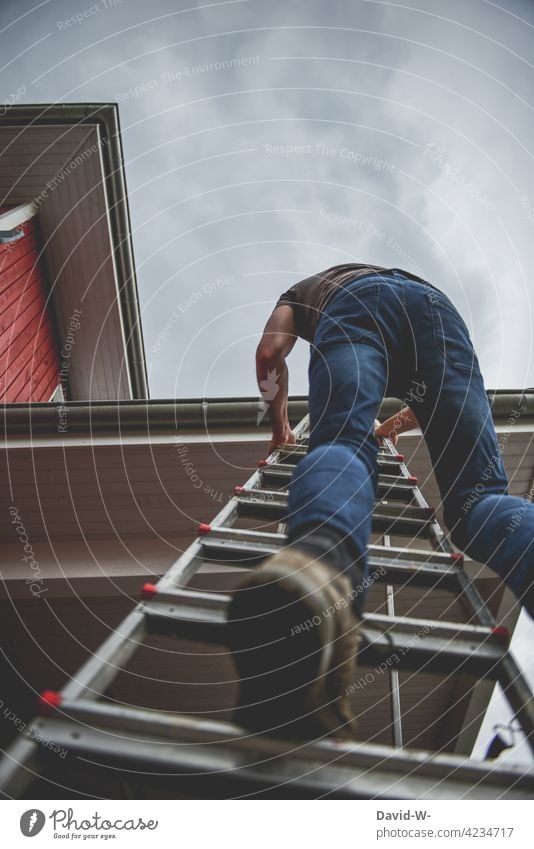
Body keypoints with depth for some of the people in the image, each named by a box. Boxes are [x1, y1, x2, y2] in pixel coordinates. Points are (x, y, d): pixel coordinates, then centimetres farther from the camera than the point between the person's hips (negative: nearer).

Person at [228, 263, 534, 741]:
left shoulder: (302, 292, 41)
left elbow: (269, 353, 20)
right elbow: (445, 395, 42)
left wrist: (280, 422, 36)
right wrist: (392, 427, 57)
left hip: (354, 305, -2)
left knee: (341, 445, -27)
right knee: (477, 493, -11)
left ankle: (318, 561, -65)